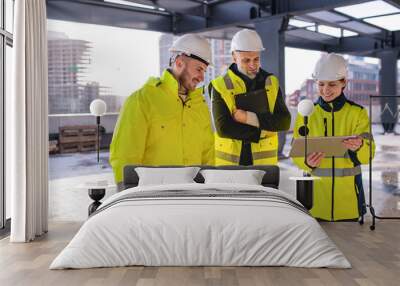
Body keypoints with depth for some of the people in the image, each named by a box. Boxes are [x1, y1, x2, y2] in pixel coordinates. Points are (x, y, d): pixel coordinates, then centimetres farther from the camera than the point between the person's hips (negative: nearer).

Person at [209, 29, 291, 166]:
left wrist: (249, 117, -14)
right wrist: (261, 131, -10)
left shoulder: (271, 83, 6)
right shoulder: (220, 86, -3)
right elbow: (223, 128, -13)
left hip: (265, 161, 2)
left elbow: (284, 121, -3)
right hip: (229, 161, -2)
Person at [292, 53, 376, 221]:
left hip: (347, 190, 0)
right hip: (315, 189, 1)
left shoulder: (358, 113, 0)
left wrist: (358, 147, -31)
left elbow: (368, 154, -9)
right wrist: (307, 162, -21)